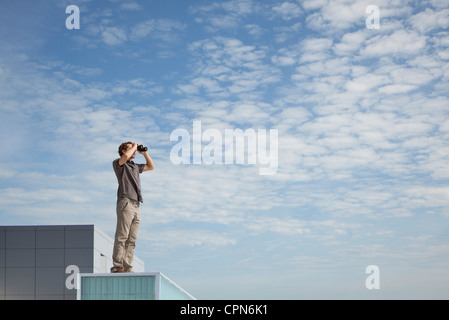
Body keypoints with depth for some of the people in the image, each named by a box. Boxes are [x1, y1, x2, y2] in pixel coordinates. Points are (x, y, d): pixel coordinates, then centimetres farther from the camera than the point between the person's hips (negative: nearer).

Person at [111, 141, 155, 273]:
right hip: (125, 203, -8)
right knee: (121, 237, -13)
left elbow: (151, 167, 38)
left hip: (136, 205, 8)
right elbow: (126, 156, -16)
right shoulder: (118, 163, 7)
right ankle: (117, 267, -16)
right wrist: (134, 146, 2)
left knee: (132, 239, 1)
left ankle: (127, 268, -1)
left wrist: (144, 153, 26)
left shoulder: (135, 166, 29)